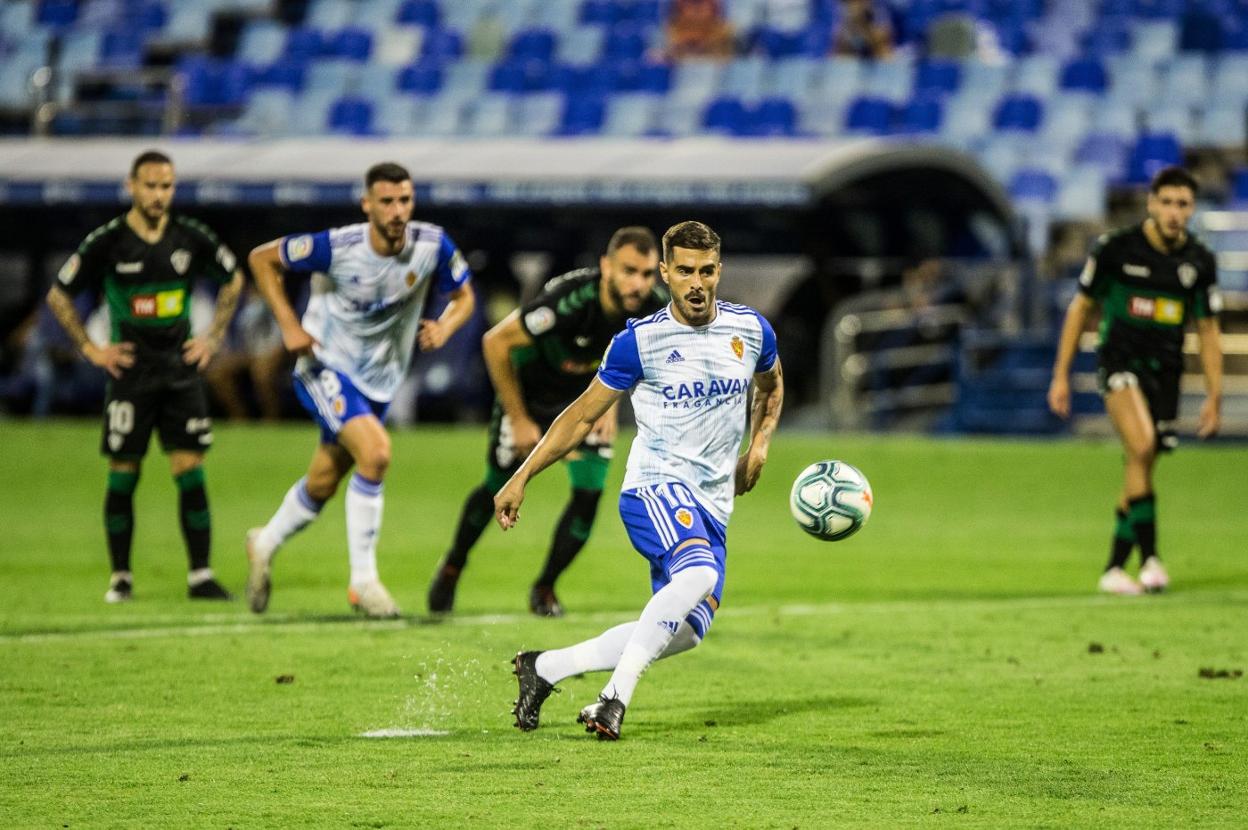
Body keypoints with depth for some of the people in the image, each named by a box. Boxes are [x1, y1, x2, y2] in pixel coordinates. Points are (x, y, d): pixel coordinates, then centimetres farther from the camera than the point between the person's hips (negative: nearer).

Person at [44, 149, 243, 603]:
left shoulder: (191, 237, 0)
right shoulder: (107, 242, -7)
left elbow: (233, 279, 18)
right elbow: (58, 295, 3)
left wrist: (214, 335, 11)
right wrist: (91, 349, 0)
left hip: (181, 370, 2)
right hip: (130, 373, -2)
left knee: (191, 471, -4)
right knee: (123, 475, -1)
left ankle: (200, 575, 1)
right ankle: (120, 577, 10)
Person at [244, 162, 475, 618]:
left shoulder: (432, 245, -13)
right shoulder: (337, 247, -22)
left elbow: (463, 296, 3)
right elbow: (262, 258, -9)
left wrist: (445, 327, -19)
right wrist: (289, 325, -14)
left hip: (378, 381, 5)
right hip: (325, 366, -5)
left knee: (322, 485, 15)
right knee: (375, 452, -26)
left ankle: (265, 544, 45)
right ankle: (363, 580, -16)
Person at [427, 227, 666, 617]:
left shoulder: (654, 308, -24)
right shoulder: (568, 300, -40)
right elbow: (495, 342, -27)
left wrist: (610, 400, -6)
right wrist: (519, 420, -20)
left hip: (585, 395, 4)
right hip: (529, 390, -4)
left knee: (589, 491, -10)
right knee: (500, 488, 7)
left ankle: (545, 589, 13)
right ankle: (451, 569, 35)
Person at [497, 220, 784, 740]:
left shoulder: (751, 330, 6)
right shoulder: (639, 341, -5)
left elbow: (771, 385, 29)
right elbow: (583, 415, 5)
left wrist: (759, 445, 12)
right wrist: (521, 477, 1)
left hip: (713, 505, 5)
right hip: (655, 486, -5)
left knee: (686, 630, -7)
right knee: (698, 575, -35)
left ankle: (543, 669, 6)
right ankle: (615, 697, -32)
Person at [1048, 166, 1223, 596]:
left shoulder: (1199, 261, 2)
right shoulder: (1116, 248, -7)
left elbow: (1207, 330, 11)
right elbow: (1081, 307, 2)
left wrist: (1214, 395, 7)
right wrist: (1061, 376, 0)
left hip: (1165, 371, 4)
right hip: (1120, 362, -4)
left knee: (1141, 472, 4)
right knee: (1142, 447, -27)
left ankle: (1114, 569, 16)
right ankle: (1150, 557, -26)